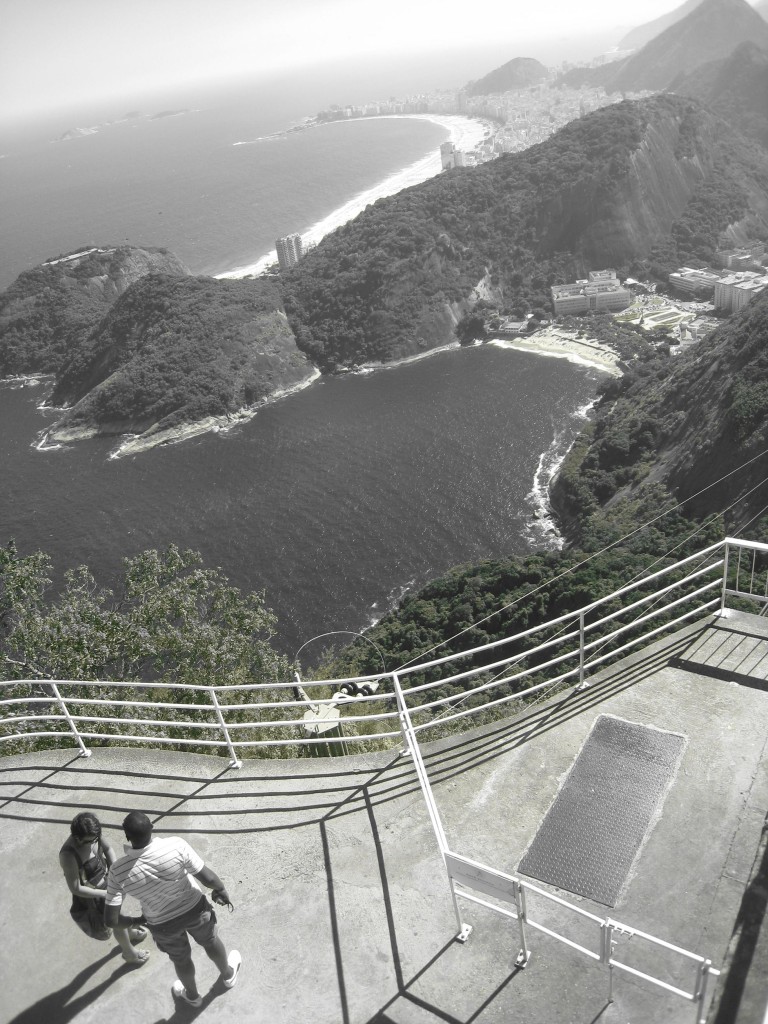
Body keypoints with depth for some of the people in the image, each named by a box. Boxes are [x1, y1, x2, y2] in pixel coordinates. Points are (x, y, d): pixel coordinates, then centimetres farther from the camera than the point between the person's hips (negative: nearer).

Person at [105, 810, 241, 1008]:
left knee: (180, 957, 32)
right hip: (194, 908, 0)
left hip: (163, 923, 0)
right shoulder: (175, 845, -33)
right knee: (210, 942, 32)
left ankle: (192, 995, 60)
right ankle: (228, 975, 60)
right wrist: (222, 890, -2)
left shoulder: (118, 872, -28)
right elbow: (208, 877, -25)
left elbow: (111, 919, -21)